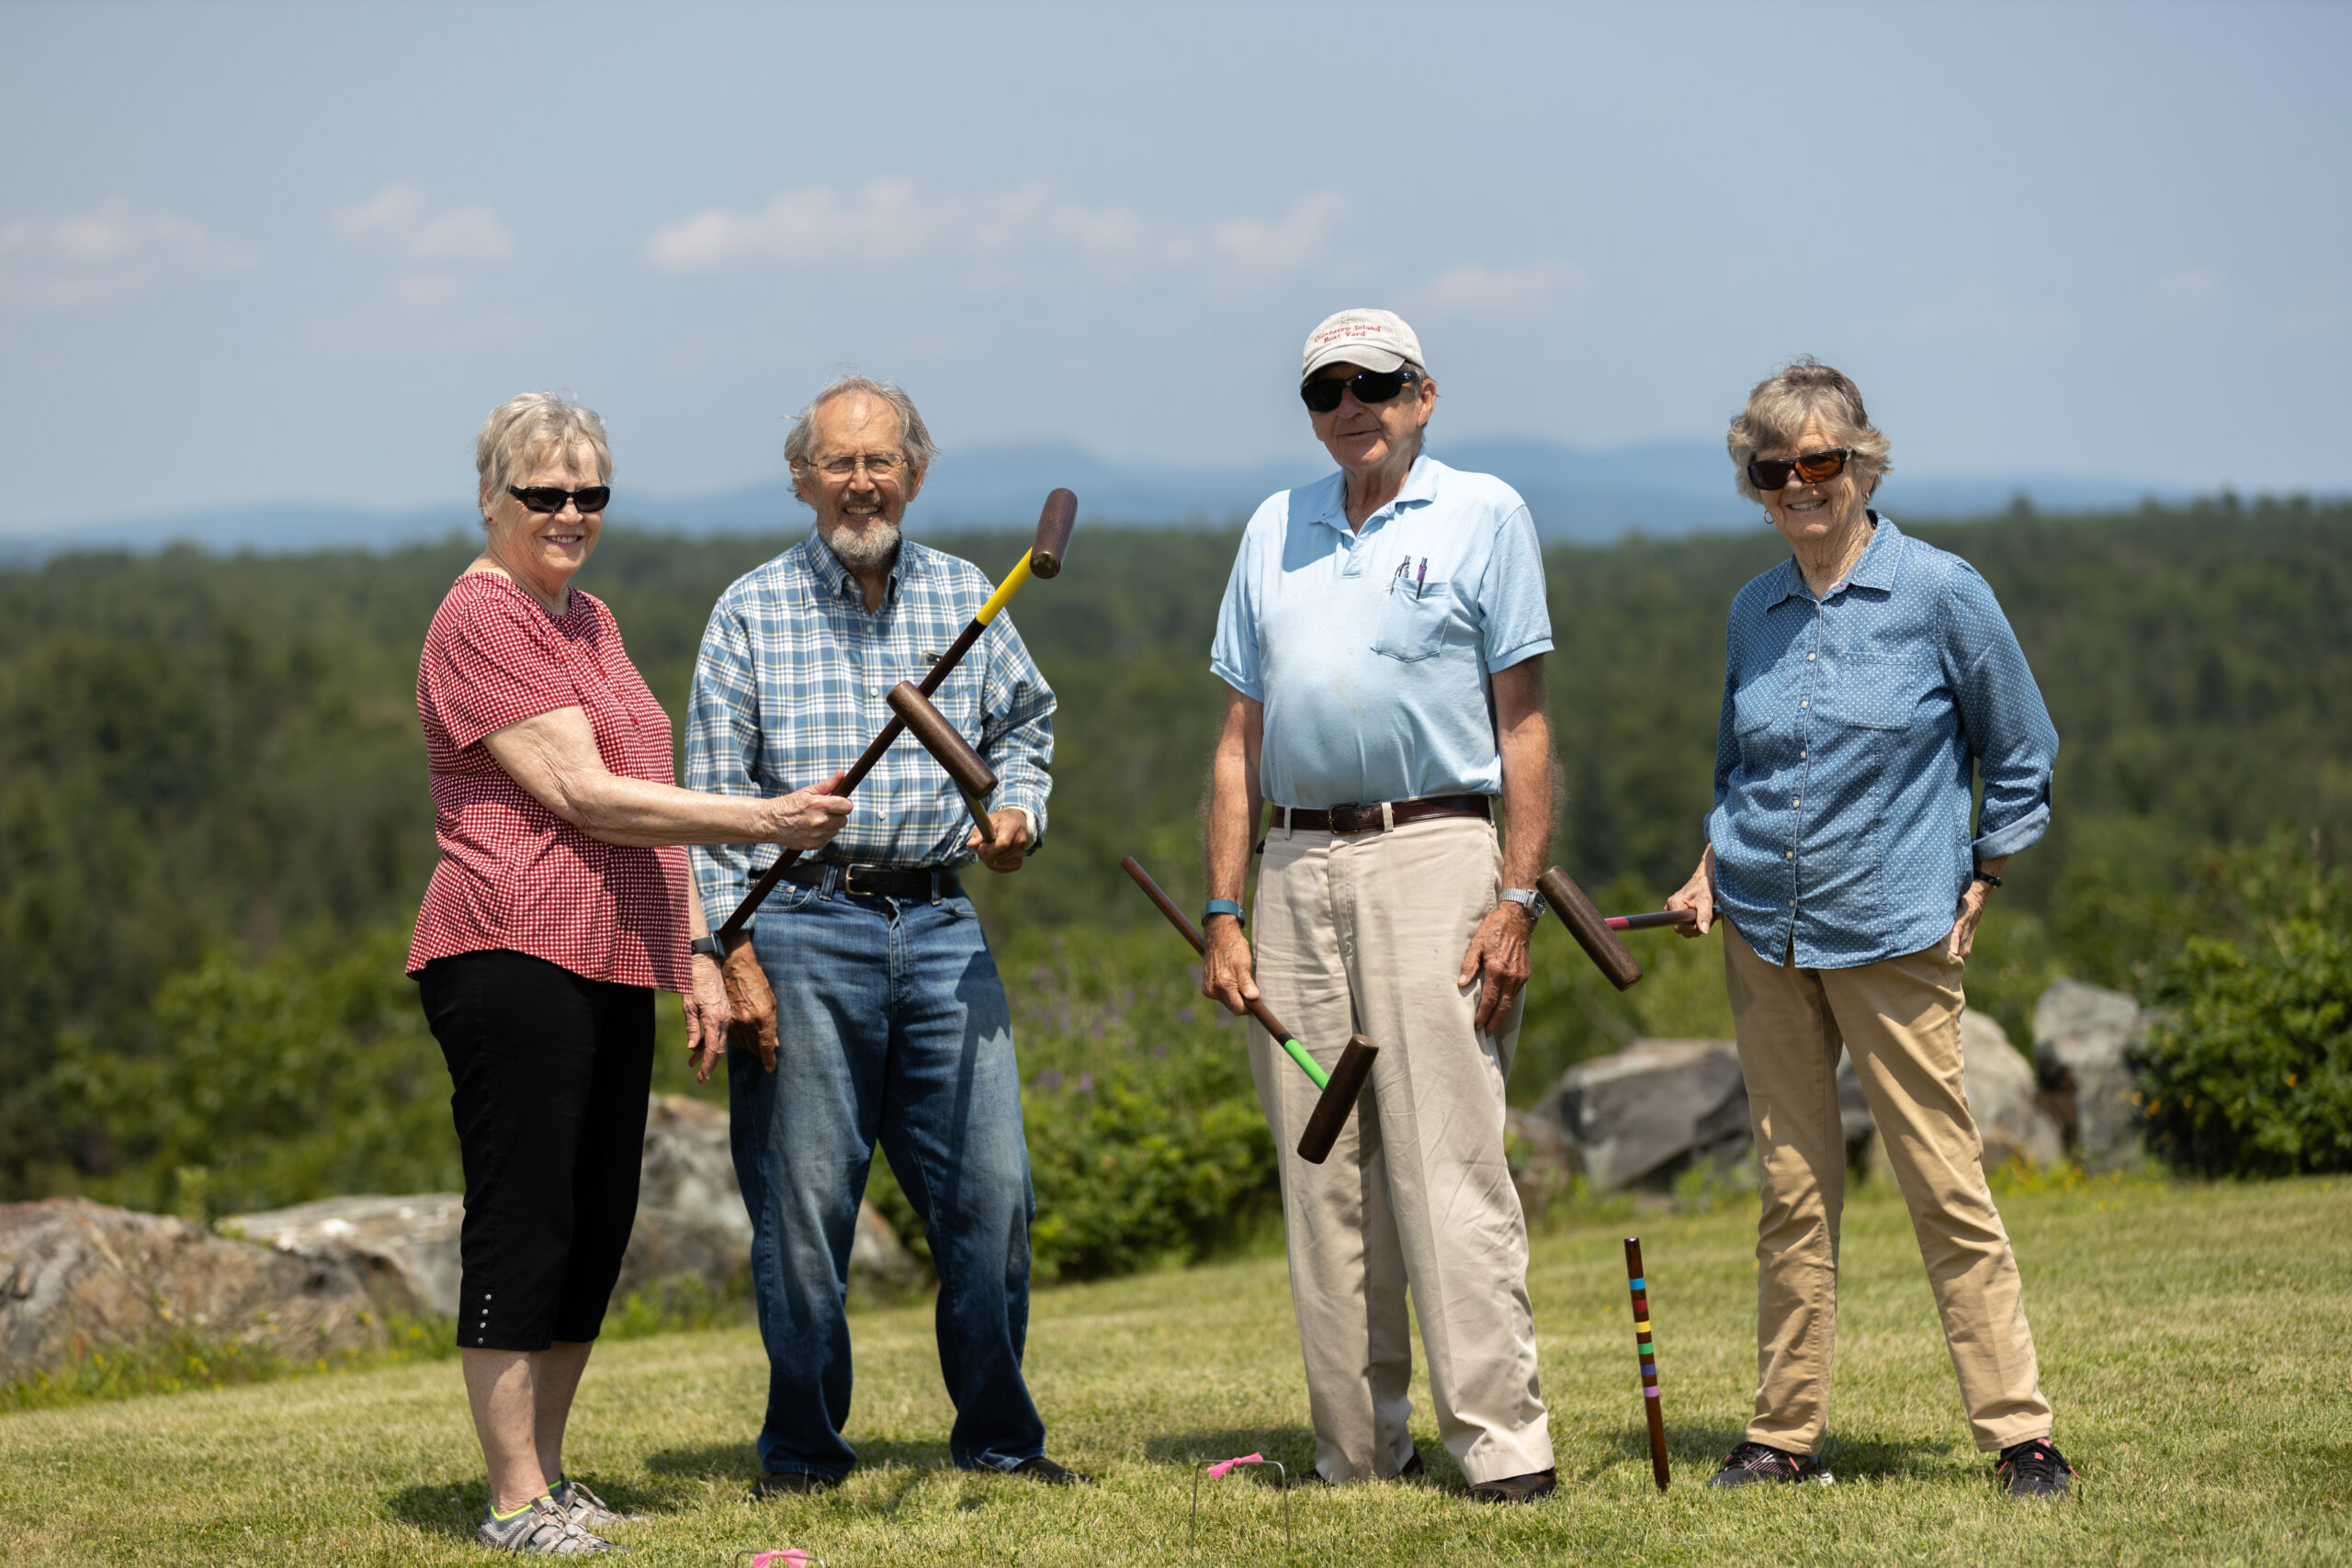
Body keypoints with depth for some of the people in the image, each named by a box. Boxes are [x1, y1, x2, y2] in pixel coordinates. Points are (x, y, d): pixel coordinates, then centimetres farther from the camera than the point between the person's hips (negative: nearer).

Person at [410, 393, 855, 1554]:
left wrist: (695, 951, 17)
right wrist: (760, 823, -19)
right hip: (513, 960, -9)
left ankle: (548, 1474, 18)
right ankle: (516, 1500, -4)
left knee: (598, 1229, 10)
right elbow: (585, 797, -16)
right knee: (523, 1227, -7)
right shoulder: (482, 620, -9)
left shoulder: (591, 621, 20)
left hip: (614, 972, 9)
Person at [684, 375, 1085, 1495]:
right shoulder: (752, 611, 1)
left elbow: (1025, 723, 25)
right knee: (803, 1201, -1)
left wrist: (1017, 810, 3)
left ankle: (997, 1435, 14)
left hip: (940, 926, 3)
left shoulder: (964, 598, 11)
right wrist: (733, 951, -8)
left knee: (991, 1189, 0)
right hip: (802, 927, -3)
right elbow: (713, 793, -1)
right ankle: (803, 1448, 12)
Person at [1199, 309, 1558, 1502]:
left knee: (1449, 1164, -10)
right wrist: (1223, 914, 9)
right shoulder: (1275, 531, 18)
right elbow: (1241, 739, 17)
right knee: (1321, 1174, 5)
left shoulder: (1483, 514, 5)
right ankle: (1355, 1448, 11)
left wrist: (1518, 899, -9)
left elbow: (1523, 726, 1)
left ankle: (1500, 1438, -9)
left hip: (1431, 854, -5)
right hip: (1296, 869, 5)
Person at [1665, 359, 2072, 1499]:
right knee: (1792, 1188, 8)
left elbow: (2023, 758, 4)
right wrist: (1713, 866, 8)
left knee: (1945, 1186, -4)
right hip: (1761, 933, 4)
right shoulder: (1754, 612, 8)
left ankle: (2018, 1434, 0)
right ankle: (1787, 1433, 14)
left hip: (1893, 935, -4)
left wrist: (1975, 890, 2)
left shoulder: (1939, 593, -6)